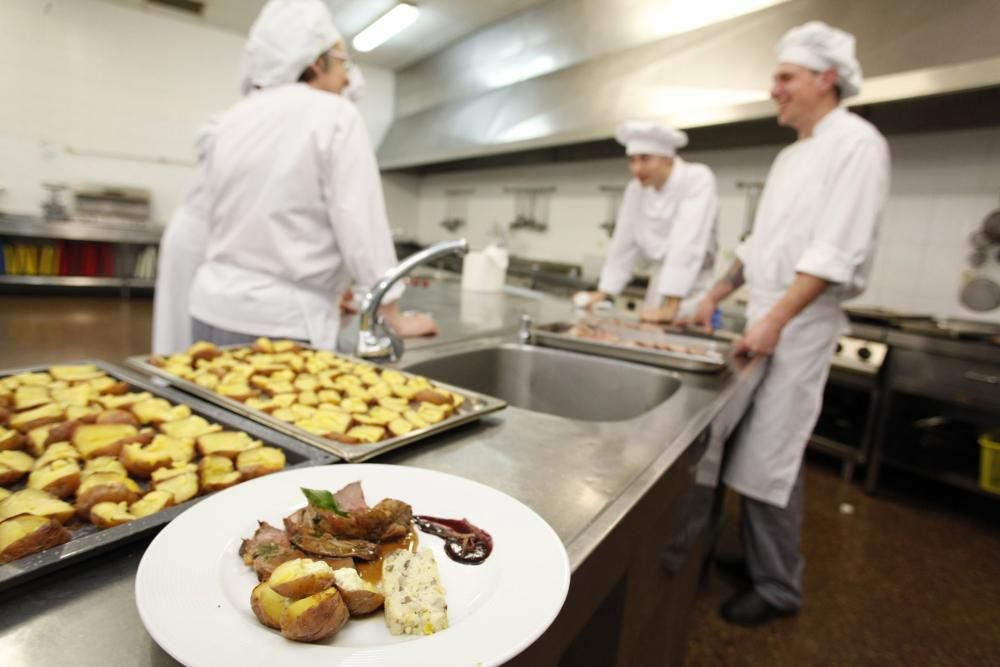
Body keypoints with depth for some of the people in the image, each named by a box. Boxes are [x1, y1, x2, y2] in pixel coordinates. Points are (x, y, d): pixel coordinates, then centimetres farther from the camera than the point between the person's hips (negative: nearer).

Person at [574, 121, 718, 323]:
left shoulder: (698, 179, -18)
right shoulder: (636, 189, -1)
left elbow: (687, 243, -28)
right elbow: (625, 243, 5)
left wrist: (671, 307, -35)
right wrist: (602, 293, 5)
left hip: (698, 283, -5)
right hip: (663, 281, 5)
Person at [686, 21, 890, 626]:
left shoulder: (857, 143, -9)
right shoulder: (791, 156, 17)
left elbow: (835, 252, -19)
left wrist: (775, 322, -23)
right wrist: (718, 296, 16)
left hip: (800, 324, -8)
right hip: (766, 318, 8)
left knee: (770, 458, -4)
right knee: (754, 450, 12)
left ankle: (778, 587, 13)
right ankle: (758, 557, 28)